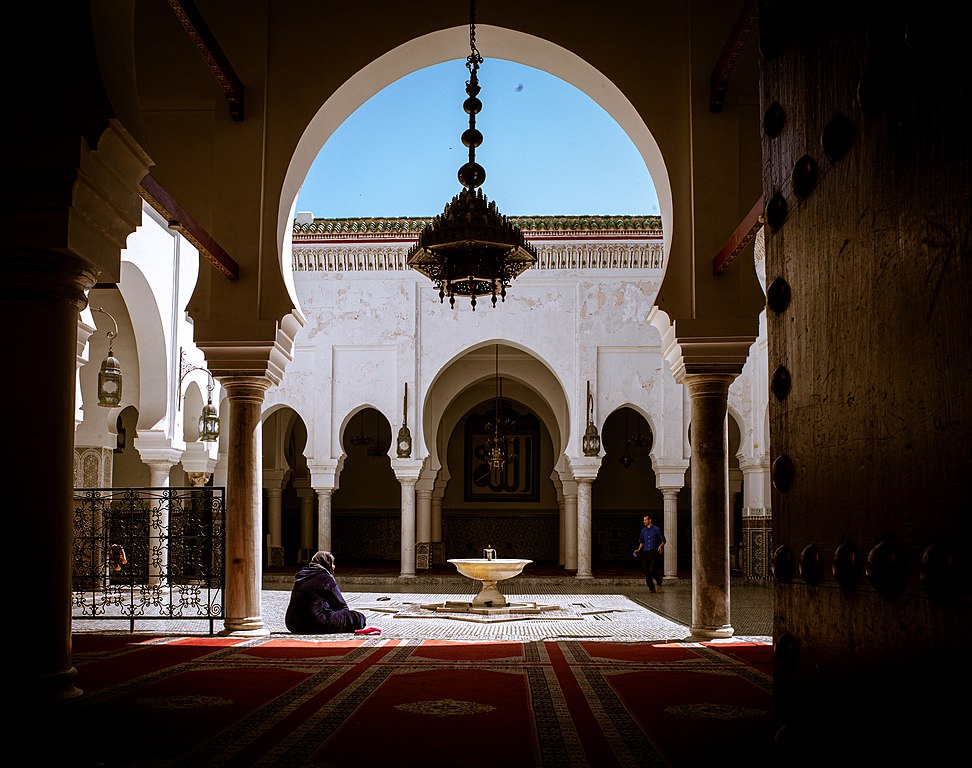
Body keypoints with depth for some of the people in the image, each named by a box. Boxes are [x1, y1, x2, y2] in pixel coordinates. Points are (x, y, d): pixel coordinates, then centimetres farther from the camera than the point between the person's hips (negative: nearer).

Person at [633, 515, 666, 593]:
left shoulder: (656, 529, 0)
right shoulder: (643, 530, 15)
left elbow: (663, 541, 3)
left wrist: (660, 546, -16)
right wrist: (638, 550, 10)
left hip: (654, 552, -5)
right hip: (645, 553, 5)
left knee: (652, 571, -15)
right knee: (647, 572, -1)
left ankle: (659, 582, 14)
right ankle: (652, 589, 8)